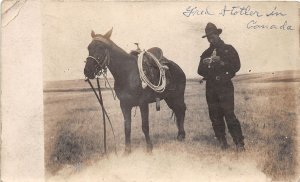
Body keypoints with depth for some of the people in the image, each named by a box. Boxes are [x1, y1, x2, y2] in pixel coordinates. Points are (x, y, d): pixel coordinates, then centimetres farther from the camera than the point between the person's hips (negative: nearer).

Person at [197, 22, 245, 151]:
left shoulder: (228, 49, 5)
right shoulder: (206, 54, 17)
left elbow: (236, 66, -4)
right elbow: (200, 71, 14)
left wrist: (221, 62, -16)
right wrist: (204, 64, -8)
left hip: (225, 86, -5)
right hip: (211, 88, 5)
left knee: (229, 114, -13)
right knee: (215, 117, 4)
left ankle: (239, 143, -10)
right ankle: (222, 142, 14)